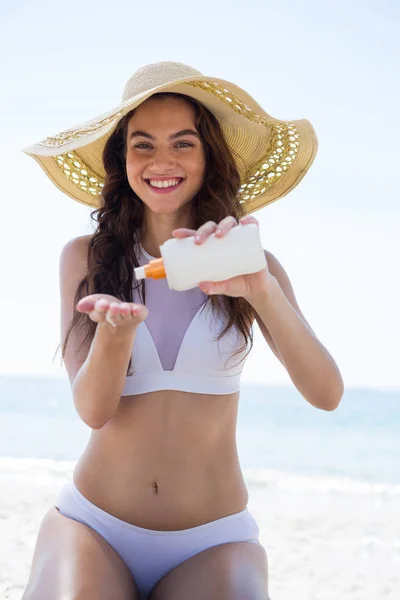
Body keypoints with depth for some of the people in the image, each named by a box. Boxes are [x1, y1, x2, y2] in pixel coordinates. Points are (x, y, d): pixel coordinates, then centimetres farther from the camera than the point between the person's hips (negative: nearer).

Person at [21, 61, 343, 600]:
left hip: (213, 540, 1)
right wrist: (117, 327, -27)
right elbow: (92, 408, -5)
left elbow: (326, 394, -10)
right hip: (94, 524, 0)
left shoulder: (250, 265, 3)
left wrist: (261, 289, -27)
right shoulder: (85, 258, 3)